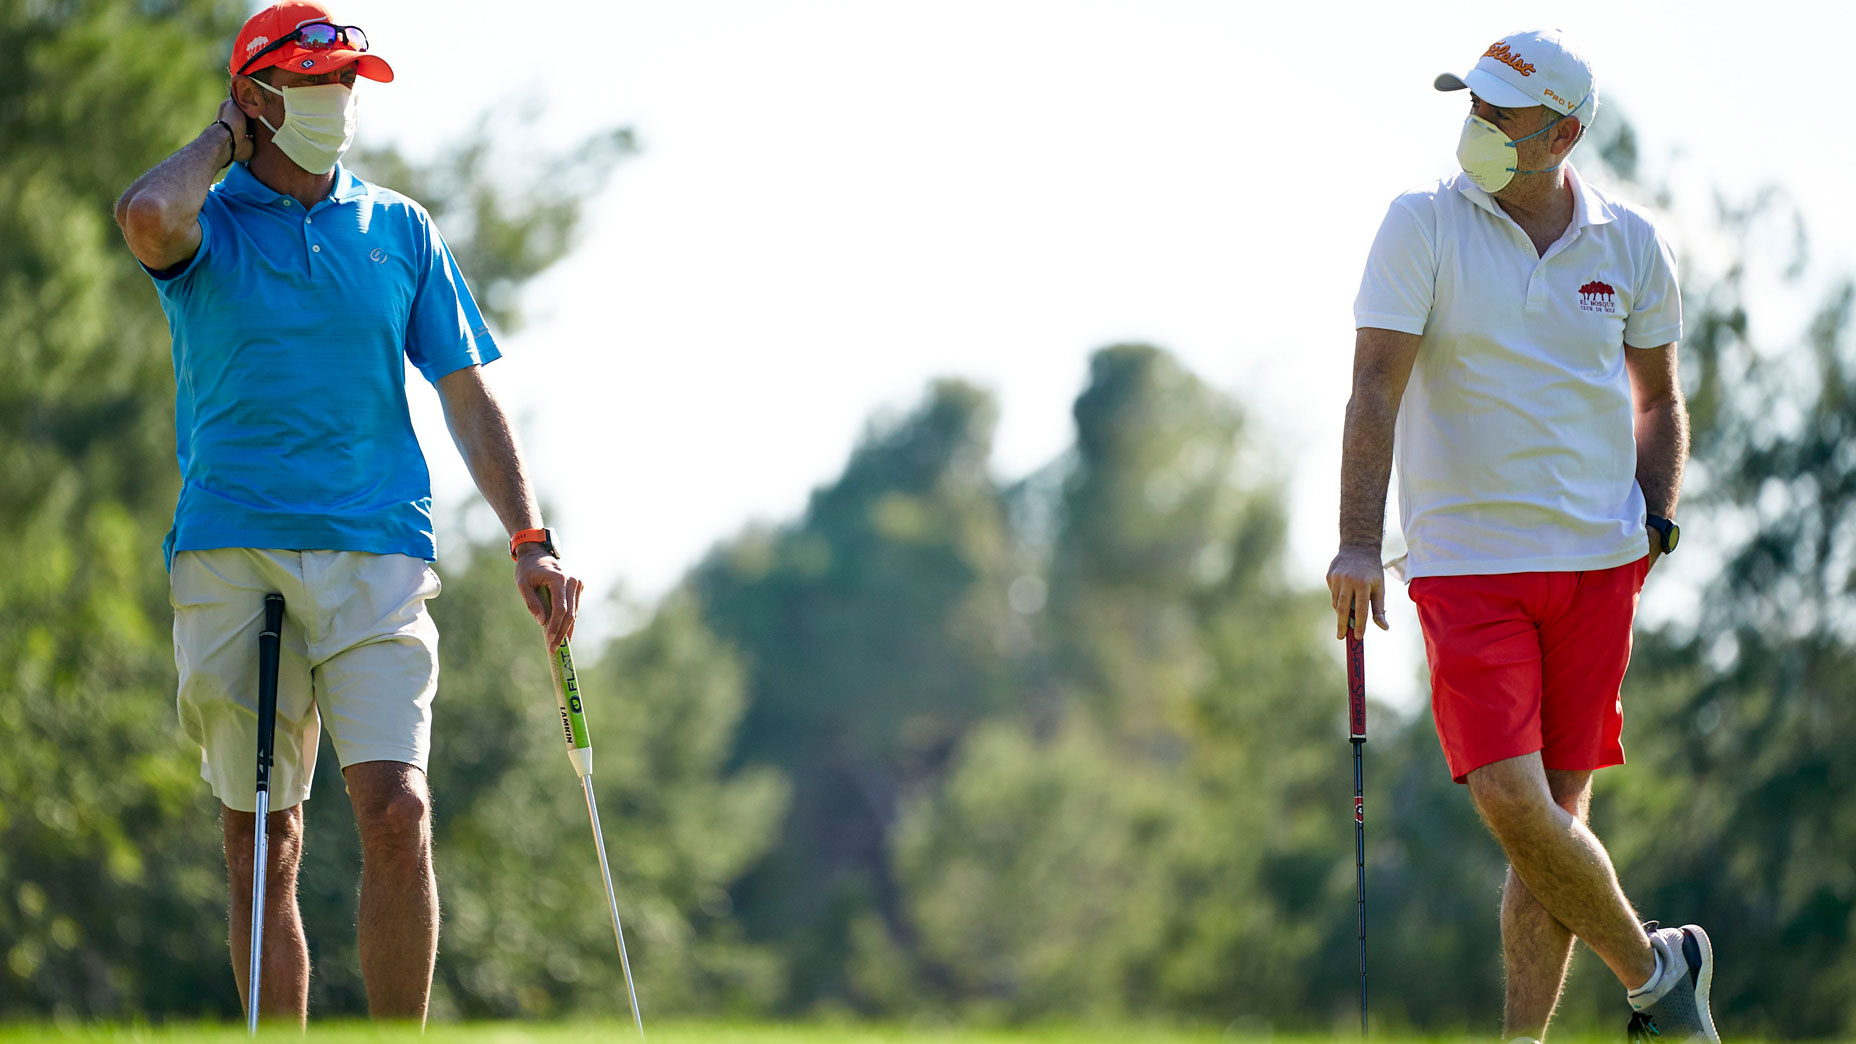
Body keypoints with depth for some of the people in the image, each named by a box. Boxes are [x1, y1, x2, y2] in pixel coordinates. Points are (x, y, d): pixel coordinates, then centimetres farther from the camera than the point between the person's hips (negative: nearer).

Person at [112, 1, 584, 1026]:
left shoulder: (399, 229, 14)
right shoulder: (206, 222, 5)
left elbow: (467, 396, 15)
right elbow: (147, 218, -21)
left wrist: (529, 540, 5)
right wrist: (224, 139, -1)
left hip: (375, 553, 1)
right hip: (230, 551, -1)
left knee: (395, 810, -16)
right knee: (260, 839, 1)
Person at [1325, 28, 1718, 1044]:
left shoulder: (1628, 243, 4)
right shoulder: (1423, 224, -4)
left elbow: (1659, 399, 19)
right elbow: (1375, 388, -10)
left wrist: (1654, 521, 5)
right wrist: (1357, 542, -19)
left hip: (1598, 562, 2)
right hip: (1464, 562, -2)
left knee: (1555, 812, 0)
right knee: (1511, 805, -13)